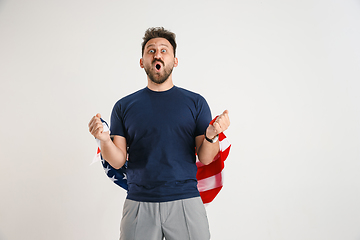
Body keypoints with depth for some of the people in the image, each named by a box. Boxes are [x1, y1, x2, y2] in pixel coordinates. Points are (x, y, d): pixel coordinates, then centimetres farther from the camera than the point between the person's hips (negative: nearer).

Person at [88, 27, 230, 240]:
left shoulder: (195, 102, 4)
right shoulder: (124, 106, 6)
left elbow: (206, 159, 1)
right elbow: (118, 162, 2)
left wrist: (211, 135, -19)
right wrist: (104, 140, -16)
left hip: (186, 201, 0)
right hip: (139, 205, 1)